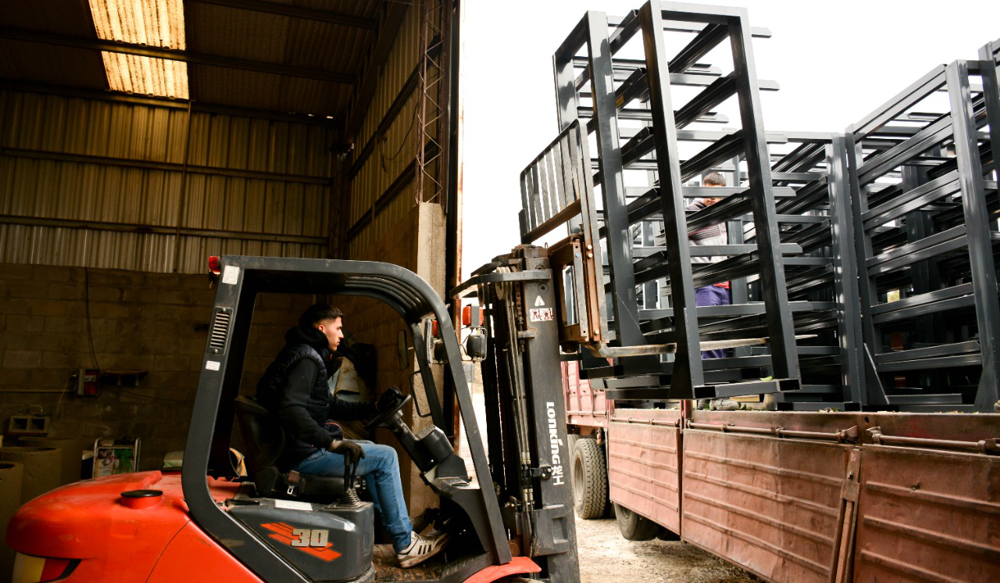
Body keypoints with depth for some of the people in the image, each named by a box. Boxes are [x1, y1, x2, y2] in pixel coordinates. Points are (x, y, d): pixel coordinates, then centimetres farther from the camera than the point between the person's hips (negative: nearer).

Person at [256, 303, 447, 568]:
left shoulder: (310, 358, 19)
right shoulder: (306, 360, -15)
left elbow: (333, 407, 23)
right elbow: (291, 409, -31)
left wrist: (375, 407, 14)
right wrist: (332, 442, -33)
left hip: (302, 449, 11)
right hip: (304, 455, -11)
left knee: (369, 450, 24)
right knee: (385, 457, -8)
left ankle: (395, 529, 23)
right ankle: (405, 544, -1)